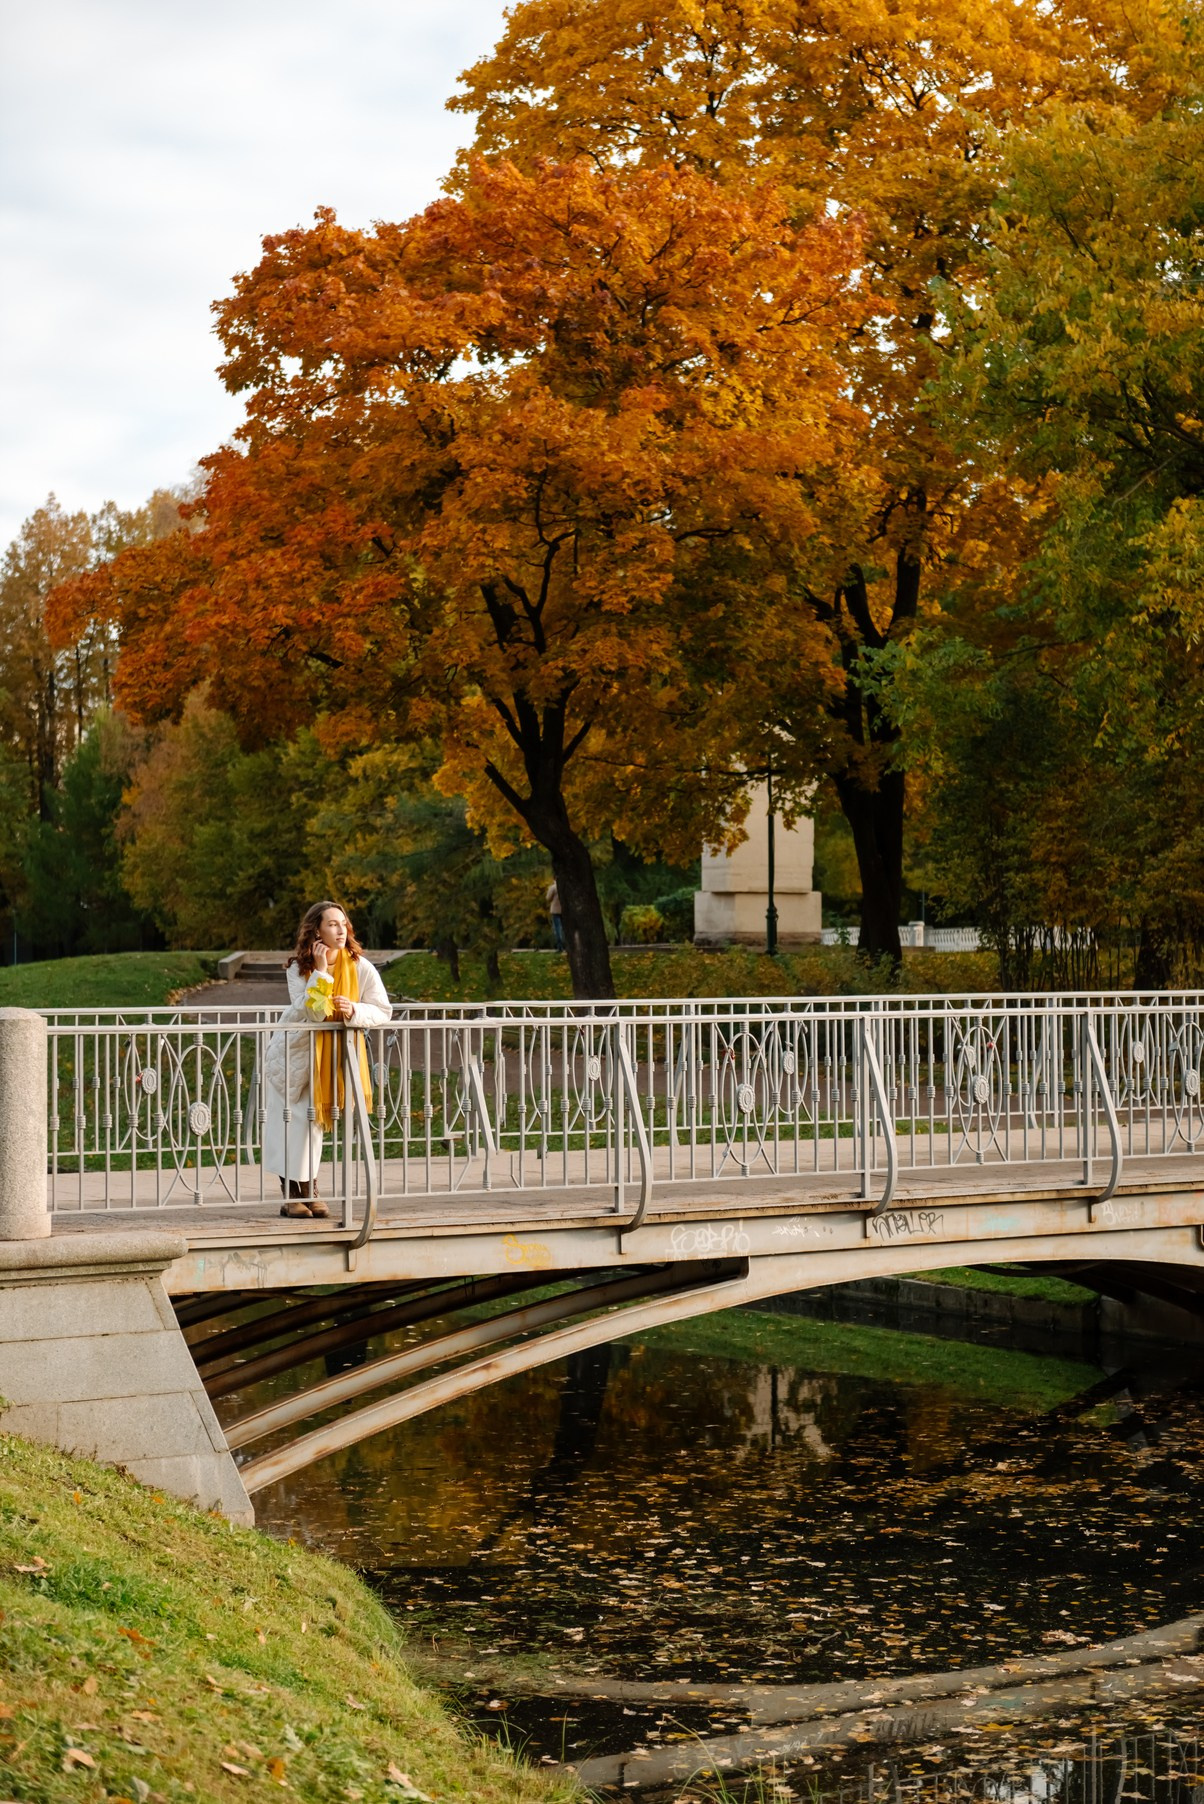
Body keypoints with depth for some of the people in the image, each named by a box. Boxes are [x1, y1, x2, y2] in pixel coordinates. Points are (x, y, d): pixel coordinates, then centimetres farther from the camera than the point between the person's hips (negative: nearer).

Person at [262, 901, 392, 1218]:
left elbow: (383, 1011, -13)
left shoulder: (360, 967, -13)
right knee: (290, 1118, -3)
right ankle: (292, 1195, 4)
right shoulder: (299, 967, -16)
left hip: (333, 1053, 1)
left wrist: (355, 1011, -30)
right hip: (294, 1049, -1)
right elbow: (310, 1013, -27)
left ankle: (309, 1190, 14)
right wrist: (320, 972, -31)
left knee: (315, 1118, 4)